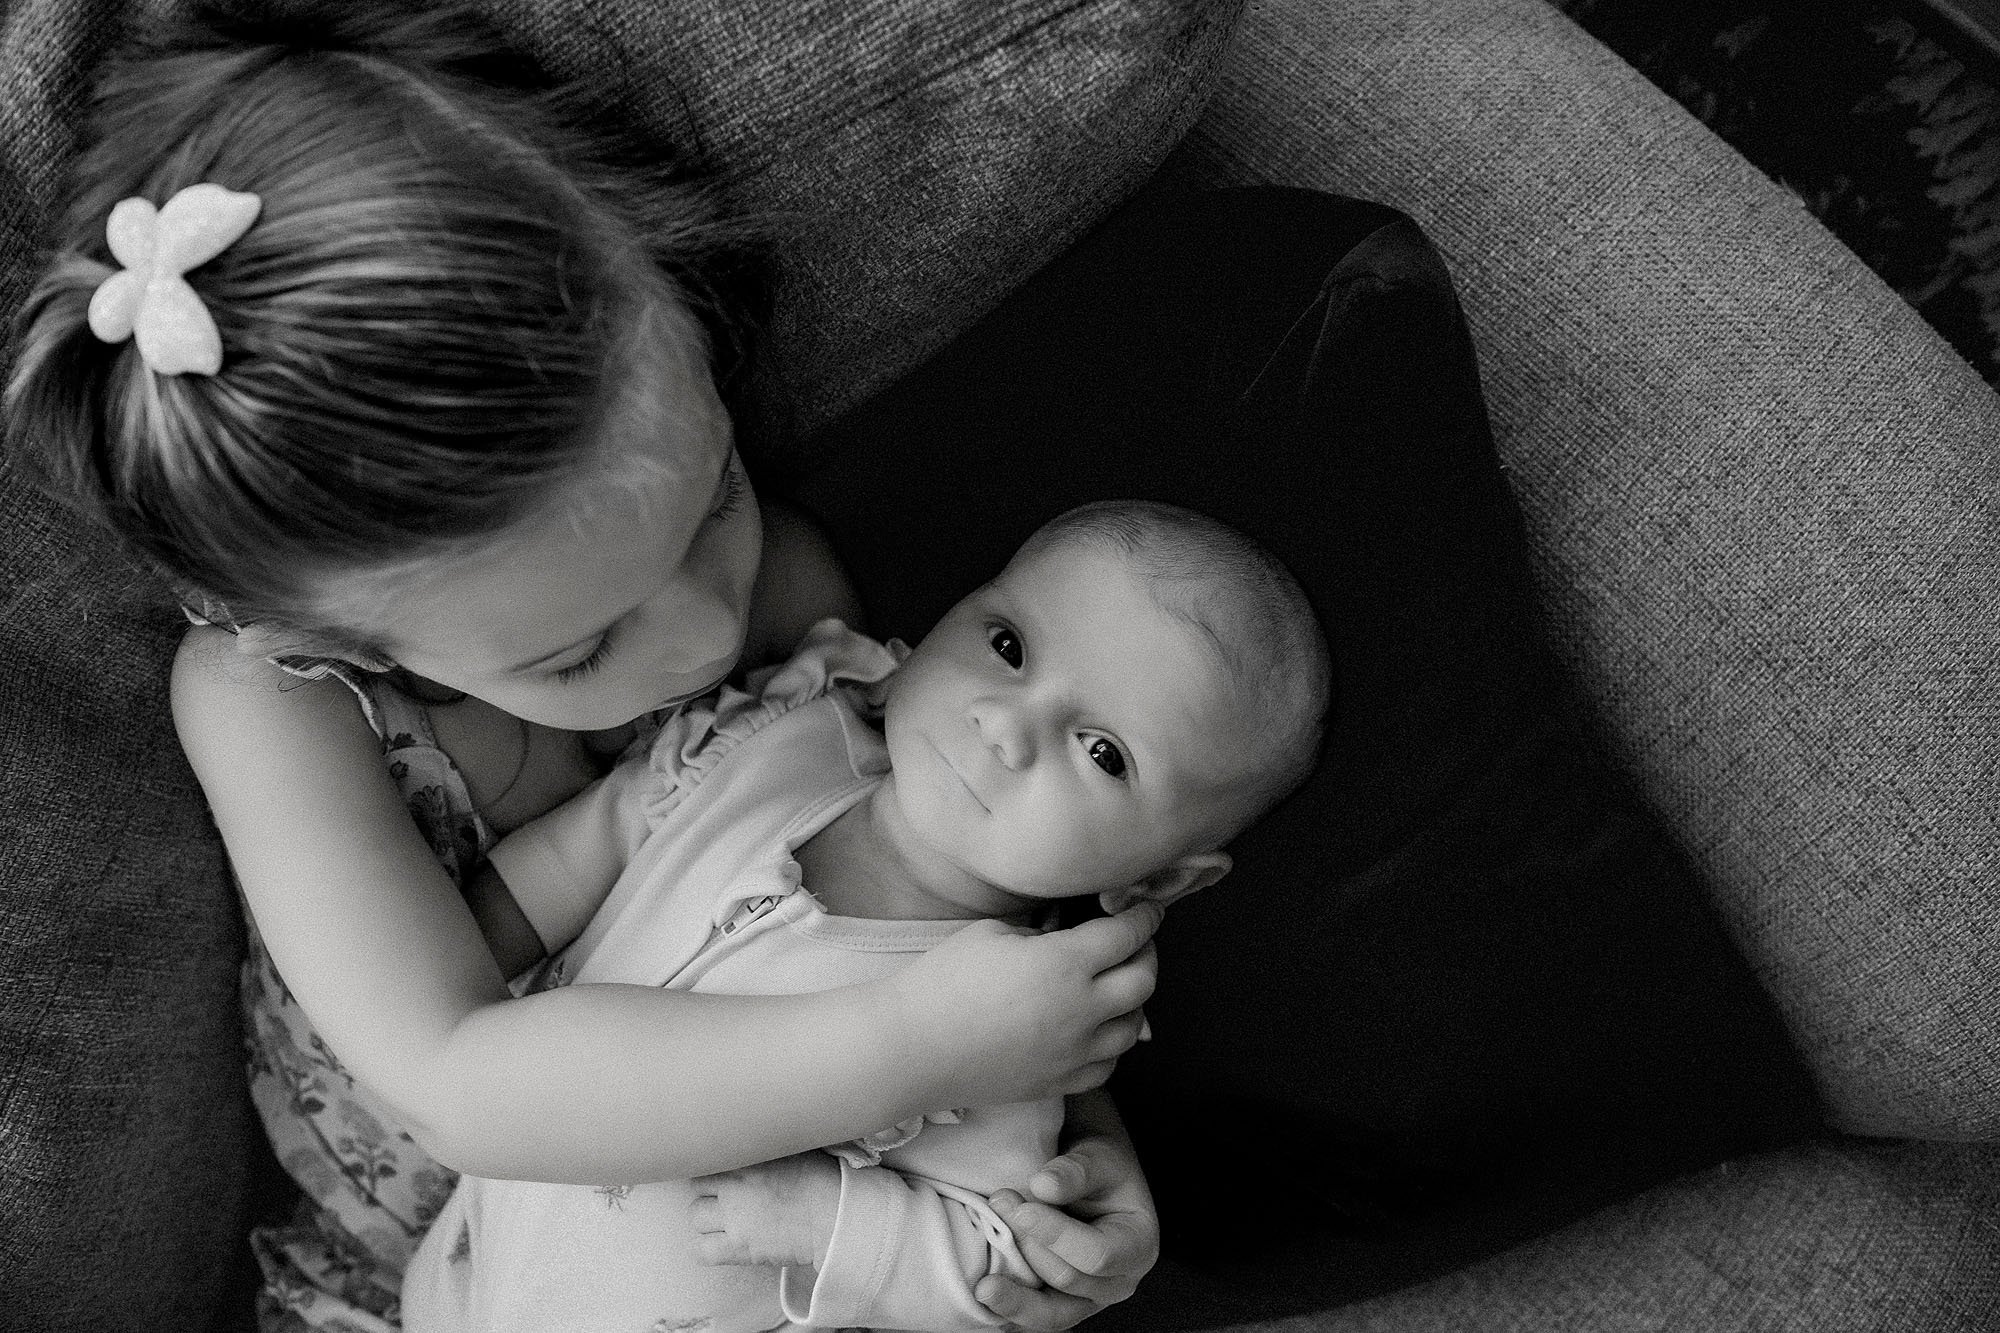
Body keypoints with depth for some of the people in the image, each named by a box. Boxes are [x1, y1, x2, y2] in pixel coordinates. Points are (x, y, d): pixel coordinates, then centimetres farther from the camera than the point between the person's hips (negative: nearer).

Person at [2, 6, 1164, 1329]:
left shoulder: (779, 577, -21)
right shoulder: (265, 698, -28)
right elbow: (460, 1086, -35)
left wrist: (1079, 1120, -22)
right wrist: (908, 1049, -41)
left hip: (742, 1195, 1)